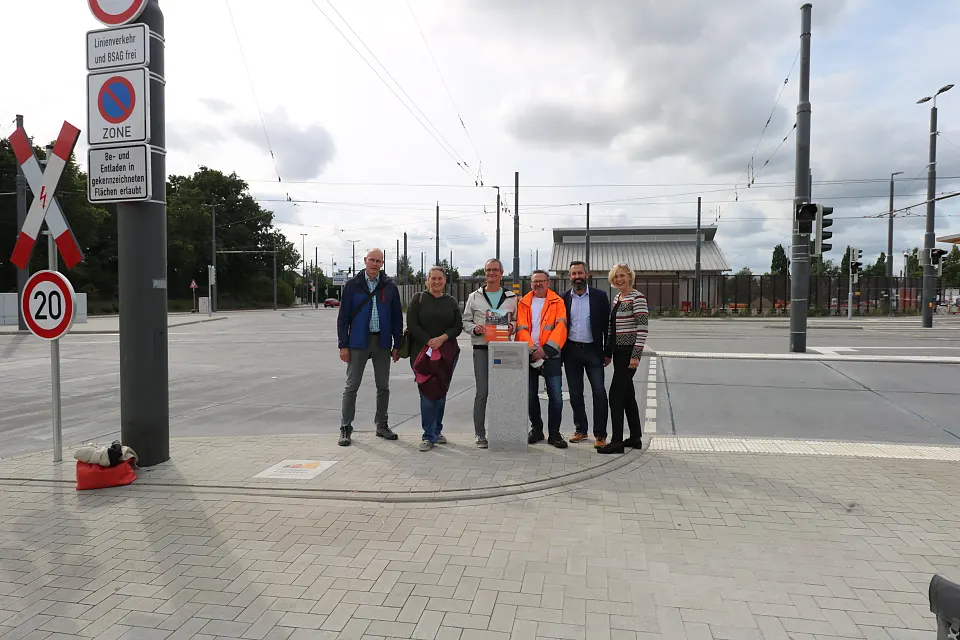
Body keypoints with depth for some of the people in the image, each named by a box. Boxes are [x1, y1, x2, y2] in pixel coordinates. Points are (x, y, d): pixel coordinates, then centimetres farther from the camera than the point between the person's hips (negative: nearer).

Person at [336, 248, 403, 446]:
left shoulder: (390, 286, 4)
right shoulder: (352, 285, 0)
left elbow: (397, 317, 6)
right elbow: (343, 317, 0)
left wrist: (397, 345, 2)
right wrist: (343, 345, -6)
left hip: (382, 342, 2)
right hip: (358, 342, -2)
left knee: (383, 386, 9)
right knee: (352, 386, 2)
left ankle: (381, 425, 22)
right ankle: (346, 428, 11)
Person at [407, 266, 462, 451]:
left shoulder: (452, 302, 11)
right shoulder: (418, 299, 3)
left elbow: (458, 327, 4)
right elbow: (412, 325, -5)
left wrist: (442, 338, -13)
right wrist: (429, 342, -15)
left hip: (447, 353, 3)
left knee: (441, 392, 8)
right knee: (427, 393, -6)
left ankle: (436, 431, 22)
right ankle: (429, 436, -1)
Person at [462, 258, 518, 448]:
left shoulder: (511, 298, 11)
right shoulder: (474, 297, 9)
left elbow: (518, 320, 13)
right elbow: (466, 321, 10)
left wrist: (512, 327, -9)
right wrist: (475, 329, -11)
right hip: (481, 348, -1)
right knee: (482, 391, -3)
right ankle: (480, 433, 6)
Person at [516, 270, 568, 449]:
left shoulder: (557, 302, 4)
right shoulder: (524, 303, 9)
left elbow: (560, 327, -8)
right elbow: (521, 328, -1)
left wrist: (545, 349, -17)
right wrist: (532, 349, -14)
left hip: (550, 355, -2)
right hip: (529, 356, 2)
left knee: (556, 396, -4)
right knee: (530, 395, 10)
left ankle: (554, 433, 8)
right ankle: (536, 429, 25)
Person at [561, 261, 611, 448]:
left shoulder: (600, 296, 0)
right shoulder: (564, 298, 5)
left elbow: (607, 325, 1)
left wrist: (607, 352, -2)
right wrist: (559, 352, 1)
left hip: (593, 350, -2)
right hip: (571, 351, 2)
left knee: (599, 392, -6)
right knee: (575, 393, 9)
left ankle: (600, 434, 1)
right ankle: (580, 430, 21)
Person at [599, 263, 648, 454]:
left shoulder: (637, 298, -11)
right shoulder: (616, 299, 14)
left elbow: (642, 328, -17)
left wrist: (636, 355, -21)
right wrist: (608, 352, 17)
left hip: (629, 351, -9)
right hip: (618, 351, 9)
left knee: (616, 394, -10)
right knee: (627, 395, 12)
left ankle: (617, 441, -6)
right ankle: (635, 438, 21)